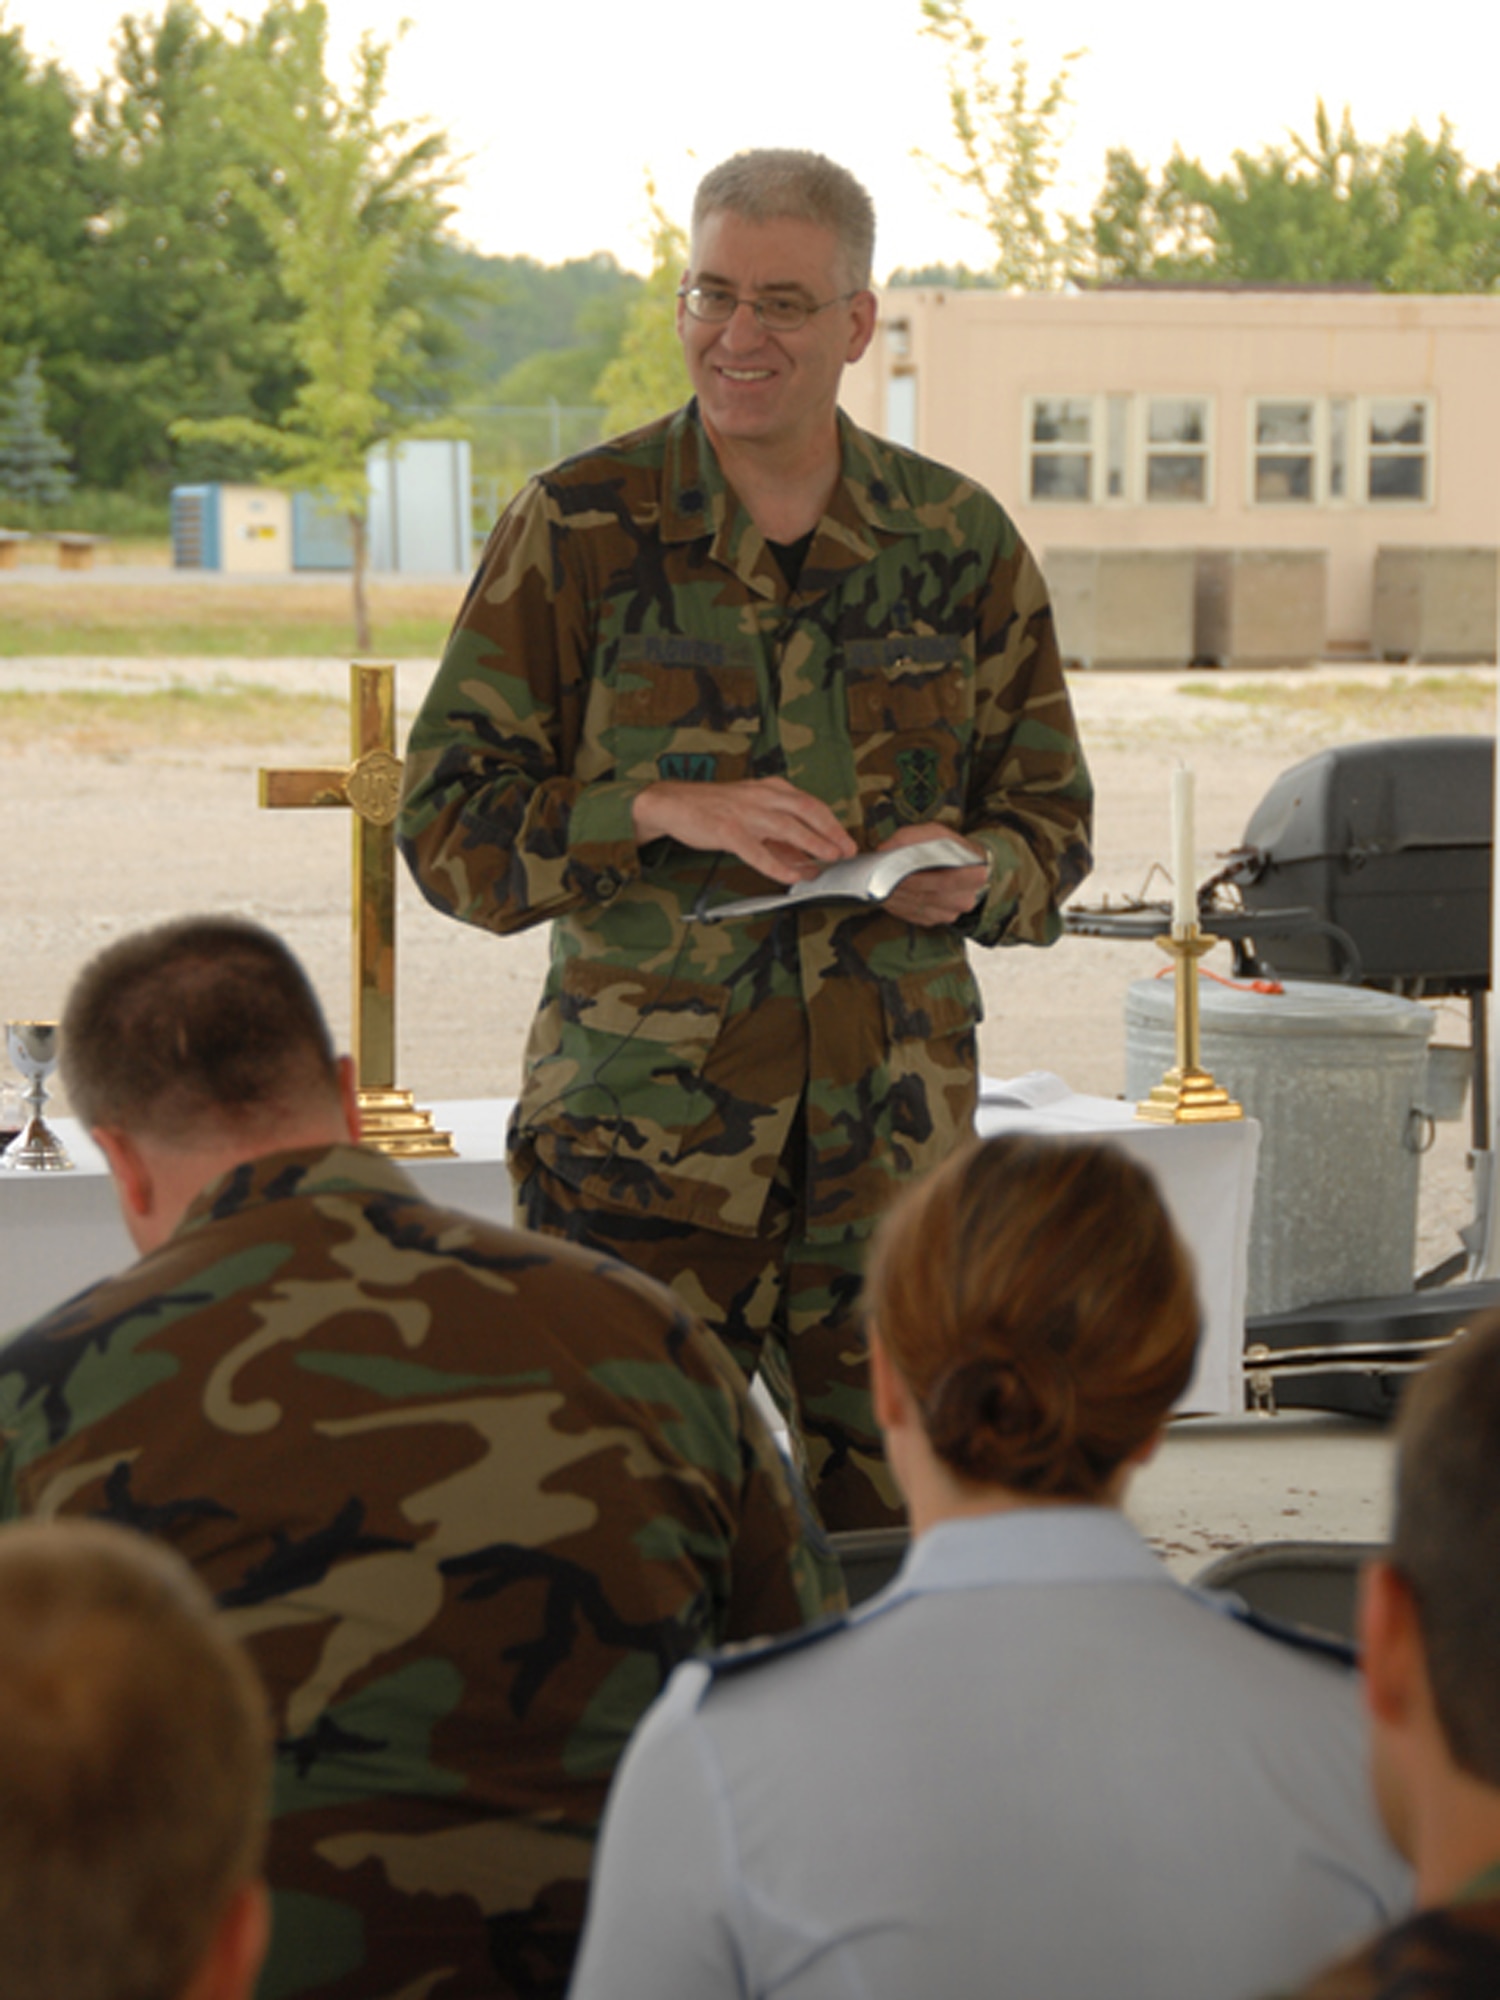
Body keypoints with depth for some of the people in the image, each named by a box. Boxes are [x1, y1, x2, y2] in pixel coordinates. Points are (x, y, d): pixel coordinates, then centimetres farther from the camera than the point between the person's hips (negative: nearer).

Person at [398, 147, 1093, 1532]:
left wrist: (973, 875, -8)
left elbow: (1052, 817, 15)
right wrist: (664, 812, -17)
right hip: (639, 1139, -2)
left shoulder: (958, 542, 8)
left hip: (893, 1142, 2)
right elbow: (449, 824, -1)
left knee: (905, 1532, 1)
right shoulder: (579, 531, 0)